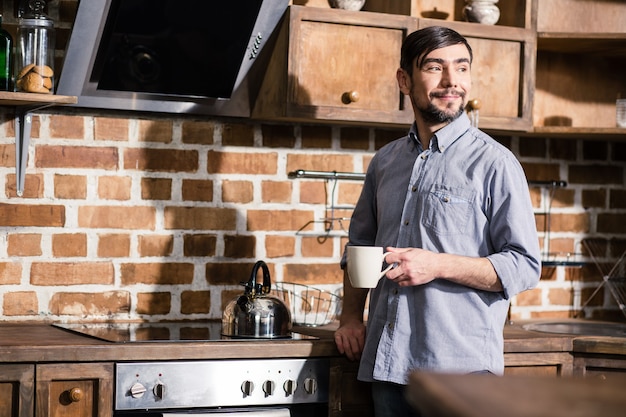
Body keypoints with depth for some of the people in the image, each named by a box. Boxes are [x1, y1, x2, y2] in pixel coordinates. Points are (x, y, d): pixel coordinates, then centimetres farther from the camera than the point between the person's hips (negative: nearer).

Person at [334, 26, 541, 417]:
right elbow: (360, 245, 26)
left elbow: (524, 266, -9)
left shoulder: (495, 163, -4)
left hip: (461, 366, -5)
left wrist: (439, 265, -18)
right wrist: (351, 318, 14)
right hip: (387, 362, 5)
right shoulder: (385, 161, 13)